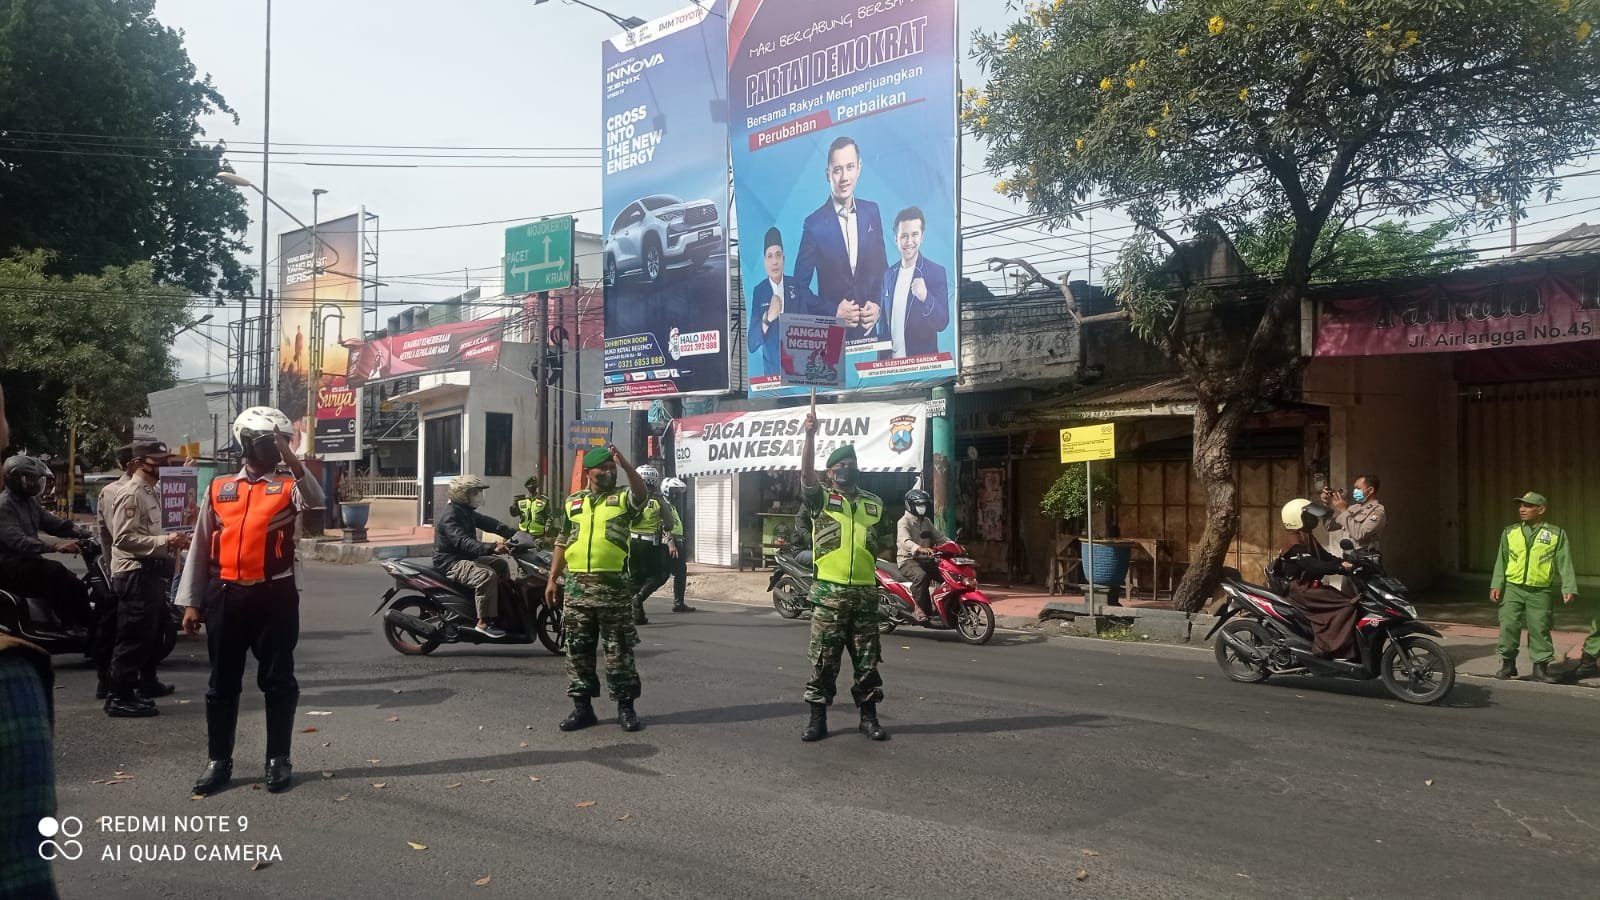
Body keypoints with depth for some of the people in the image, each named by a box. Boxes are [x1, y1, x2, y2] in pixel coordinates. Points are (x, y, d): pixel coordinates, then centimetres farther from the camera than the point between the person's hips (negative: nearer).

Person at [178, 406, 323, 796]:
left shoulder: (289, 486, 2)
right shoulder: (218, 489, 9)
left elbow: (315, 502, -22)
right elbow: (200, 547, 11)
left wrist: (293, 461, -30)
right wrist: (191, 602, 8)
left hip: (275, 595, -2)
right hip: (225, 595, 2)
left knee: (277, 680, 5)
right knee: (222, 682, 10)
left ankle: (279, 759, 16)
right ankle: (218, 761, 22)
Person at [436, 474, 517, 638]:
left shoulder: (466, 511, 12)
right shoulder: (449, 516, -21)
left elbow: (489, 523, 5)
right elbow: (463, 542, -36)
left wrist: (515, 534, -9)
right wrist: (492, 548, -50)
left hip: (466, 557, 11)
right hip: (450, 562, -11)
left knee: (501, 563, 12)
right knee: (487, 575, -30)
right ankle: (484, 623, -27)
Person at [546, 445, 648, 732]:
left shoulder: (623, 498, 3)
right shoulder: (572, 502, 13)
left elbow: (641, 492, -22)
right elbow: (562, 543, 17)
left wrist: (625, 464, -33)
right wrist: (553, 578, 13)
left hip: (614, 586, -3)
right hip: (577, 586, 3)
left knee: (619, 650, 2)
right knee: (578, 650, 7)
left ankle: (625, 706, 11)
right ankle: (582, 706, 17)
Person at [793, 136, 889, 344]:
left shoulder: (871, 212, 3)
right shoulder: (814, 224, -10)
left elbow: (882, 268, 12)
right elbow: (799, 287, -6)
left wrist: (878, 305, -3)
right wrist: (834, 311, -16)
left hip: (868, 329, 4)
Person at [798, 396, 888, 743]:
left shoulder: (873, 503, 13)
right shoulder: (821, 498, -1)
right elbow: (806, 472, -19)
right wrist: (810, 434, -30)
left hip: (864, 592, 3)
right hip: (830, 592, -3)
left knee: (867, 660, 8)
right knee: (823, 660, 2)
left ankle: (868, 717, 18)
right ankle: (818, 718, 10)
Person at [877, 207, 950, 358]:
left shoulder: (936, 272, -9)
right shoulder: (889, 274, 6)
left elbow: (942, 323, -15)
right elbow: (883, 321, 12)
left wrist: (925, 297, -31)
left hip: (922, 361, -4)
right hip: (891, 360, 4)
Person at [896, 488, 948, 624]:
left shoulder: (926, 521, 17)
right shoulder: (904, 521, -9)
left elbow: (939, 537, 15)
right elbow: (905, 541, -27)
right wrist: (920, 549, -46)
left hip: (925, 559, 7)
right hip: (908, 560, -7)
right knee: (921, 576, -37)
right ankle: (921, 610, -30)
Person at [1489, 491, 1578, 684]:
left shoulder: (1556, 534, 3)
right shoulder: (1509, 533, 8)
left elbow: (1565, 563, 1)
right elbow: (1501, 561, 10)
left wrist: (1569, 588, -7)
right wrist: (1496, 585, 2)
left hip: (1540, 592, -2)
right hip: (1512, 589, 2)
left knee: (1540, 630, 2)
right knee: (1508, 626, 0)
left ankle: (1540, 667, 13)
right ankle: (1508, 663, 12)